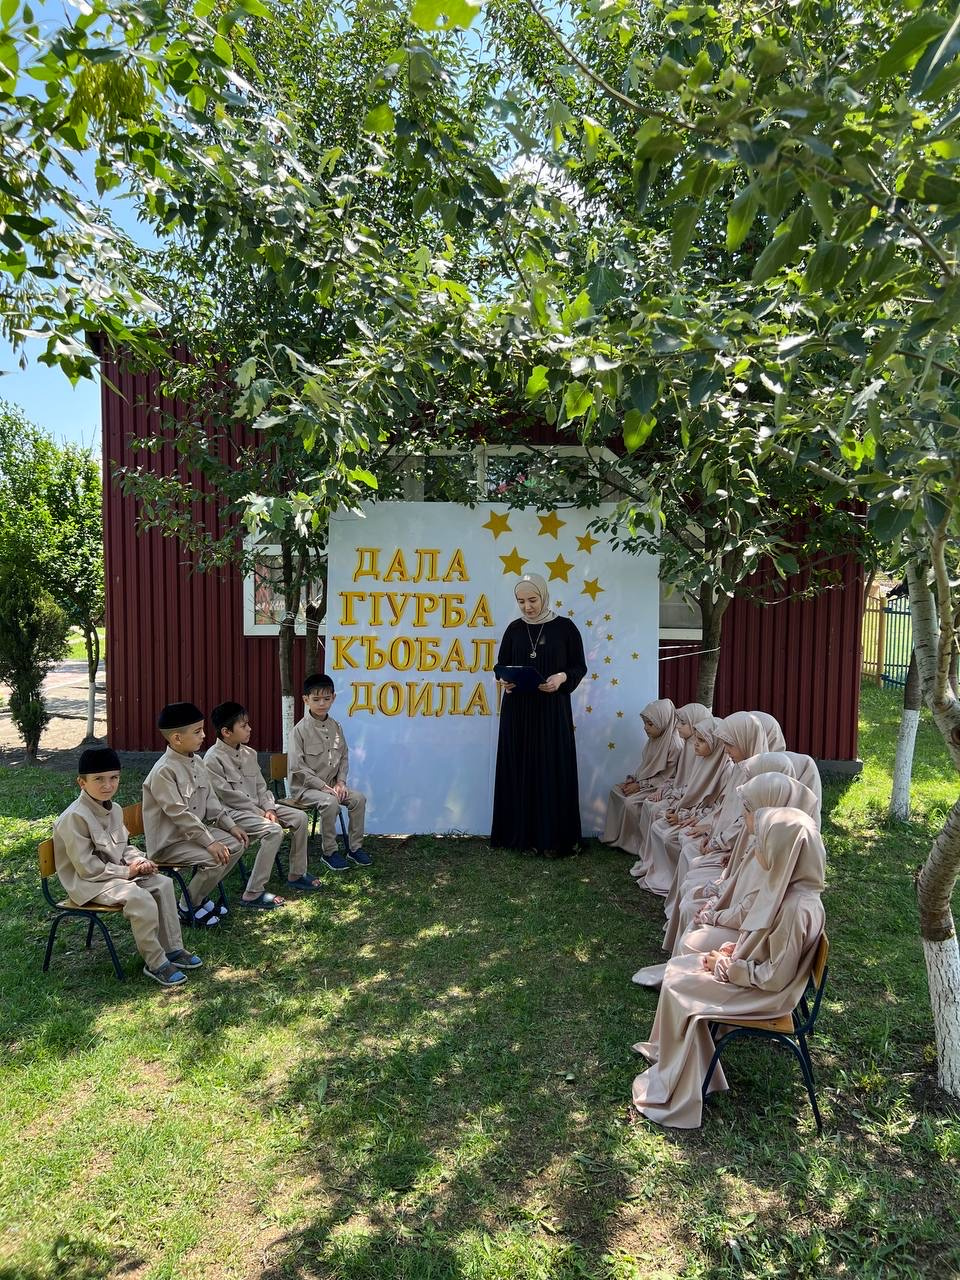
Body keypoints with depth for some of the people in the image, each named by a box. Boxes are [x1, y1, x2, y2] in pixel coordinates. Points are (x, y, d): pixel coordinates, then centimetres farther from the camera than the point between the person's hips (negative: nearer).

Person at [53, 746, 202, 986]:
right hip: (89, 883, -9)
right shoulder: (74, 817, -21)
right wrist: (126, 872, -17)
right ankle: (155, 963, -15)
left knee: (163, 883, -5)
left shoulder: (114, 809, 8)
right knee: (141, 899, -28)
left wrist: (139, 861, -3)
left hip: (117, 873, 9)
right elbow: (86, 866, -22)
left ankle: (172, 948, 3)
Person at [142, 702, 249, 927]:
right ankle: (188, 906, 0)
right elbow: (179, 814, -26)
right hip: (169, 842, -9)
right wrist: (209, 842, -26)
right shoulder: (164, 771, -23)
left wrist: (230, 825, 2)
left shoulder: (197, 761, 5)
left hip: (195, 830, 9)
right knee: (216, 858, -24)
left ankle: (199, 895, 13)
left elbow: (210, 800, 12)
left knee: (236, 844, 1)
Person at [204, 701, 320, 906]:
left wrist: (269, 808, -5)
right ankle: (252, 894, -24)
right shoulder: (213, 759, -16)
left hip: (257, 806, 8)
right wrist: (260, 813, -16)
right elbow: (229, 796, -18)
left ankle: (296, 875, 14)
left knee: (300, 818, 0)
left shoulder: (249, 753, 8)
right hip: (232, 812, -8)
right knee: (274, 830, -30)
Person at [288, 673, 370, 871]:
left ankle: (354, 847, 0)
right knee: (330, 802, -31)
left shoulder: (335, 727, 5)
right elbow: (297, 766, -17)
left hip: (330, 784, 6)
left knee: (358, 798, -13)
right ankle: (329, 852, -14)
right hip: (304, 787, -6)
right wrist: (323, 786, -20)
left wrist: (340, 782, -5)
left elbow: (344, 757, 11)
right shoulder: (301, 729, -13)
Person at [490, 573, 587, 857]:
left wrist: (563, 677, -19)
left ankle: (553, 837, 6)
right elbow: (502, 664, 11)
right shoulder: (514, 628, 6)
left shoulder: (565, 627, -2)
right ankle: (519, 832, 14)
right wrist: (504, 680, -11)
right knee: (518, 769, 4)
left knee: (552, 770, -1)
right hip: (517, 711, 3)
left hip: (552, 710, -3)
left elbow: (580, 666, 1)